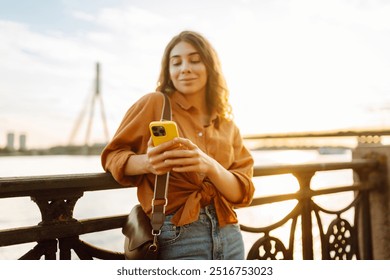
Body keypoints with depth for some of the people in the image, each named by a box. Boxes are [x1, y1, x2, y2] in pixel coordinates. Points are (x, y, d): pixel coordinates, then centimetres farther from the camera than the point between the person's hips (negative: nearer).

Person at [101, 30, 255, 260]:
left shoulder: (228, 127, 6)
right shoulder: (154, 103, -5)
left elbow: (242, 192, -1)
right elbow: (112, 155, -1)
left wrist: (210, 166, -20)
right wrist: (147, 162, -22)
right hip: (179, 237, -4)